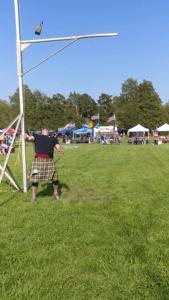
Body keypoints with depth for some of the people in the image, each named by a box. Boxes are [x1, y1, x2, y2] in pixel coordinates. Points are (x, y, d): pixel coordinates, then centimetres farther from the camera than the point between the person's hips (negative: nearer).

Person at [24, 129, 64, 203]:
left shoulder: (53, 139, 25)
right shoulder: (37, 136, 21)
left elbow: (57, 146, 14)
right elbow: (30, 138, 6)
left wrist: (61, 149, -10)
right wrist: (26, 138, -18)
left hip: (49, 160, 2)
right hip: (38, 159, -2)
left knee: (55, 177, 3)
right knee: (35, 178, -2)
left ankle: (55, 193, 27)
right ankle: (33, 197, 15)